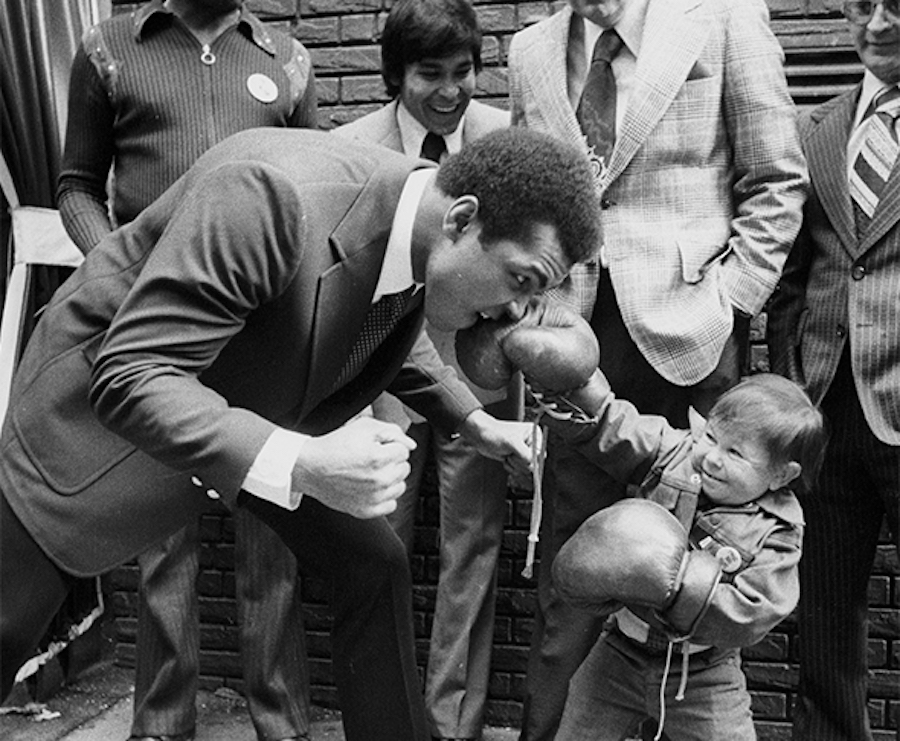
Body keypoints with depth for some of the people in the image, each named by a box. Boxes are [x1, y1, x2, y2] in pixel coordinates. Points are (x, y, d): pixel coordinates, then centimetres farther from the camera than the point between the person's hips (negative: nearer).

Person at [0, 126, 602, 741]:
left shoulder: (417, 233, -14)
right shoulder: (273, 194, -38)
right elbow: (128, 378, -37)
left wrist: (475, 422, 0)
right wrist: (297, 465, -47)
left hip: (262, 412, 6)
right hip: (105, 402, -5)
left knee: (372, 565, -1)